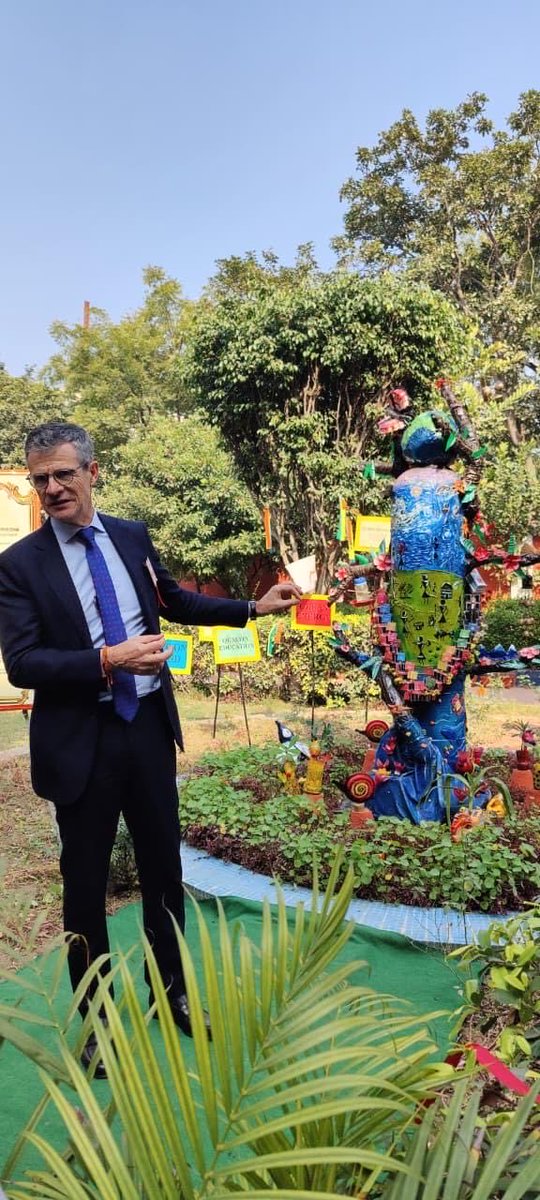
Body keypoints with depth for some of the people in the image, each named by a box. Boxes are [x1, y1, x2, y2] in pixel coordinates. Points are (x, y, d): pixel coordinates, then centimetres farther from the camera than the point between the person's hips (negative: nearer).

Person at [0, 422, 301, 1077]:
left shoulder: (132, 536, 4)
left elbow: (176, 601, 18)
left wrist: (255, 607, 16)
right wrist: (110, 660, -25)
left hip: (149, 728, 4)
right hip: (79, 743, -3)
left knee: (163, 868, 18)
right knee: (85, 883, 12)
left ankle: (172, 993, 41)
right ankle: (93, 1018, 36)